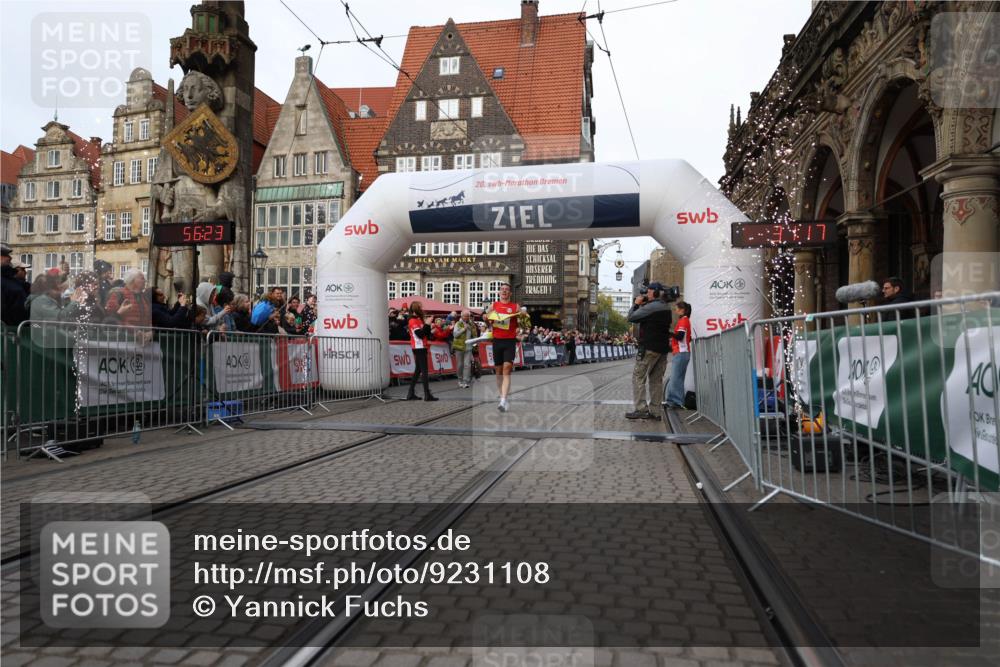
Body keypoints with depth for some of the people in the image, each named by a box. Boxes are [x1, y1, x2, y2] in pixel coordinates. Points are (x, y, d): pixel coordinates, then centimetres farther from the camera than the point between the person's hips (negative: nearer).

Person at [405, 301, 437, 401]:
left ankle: (411, 394, 14)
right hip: (418, 348, -10)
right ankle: (427, 394, -13)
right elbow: (420, 334, -20)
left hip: (422, 347, 10)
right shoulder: (413, 321, -10)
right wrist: (427, 324, -16)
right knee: (424, 370, -11)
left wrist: (427, 324, 2)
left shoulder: (419, 319, 17)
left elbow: (427, 335, 14)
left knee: (418, 370, 11)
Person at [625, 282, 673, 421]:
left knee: (638, 376, -4)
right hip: (662, 348, 9)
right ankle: (655, 412, 10)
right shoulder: (666, 307, 15)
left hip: (649, 347, -9)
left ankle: (640, 409, -11)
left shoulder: (651, 306, -13)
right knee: (656, 379, 9)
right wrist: (642, 305, 11)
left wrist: (637, 304, 5)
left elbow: (631, 317, -9)